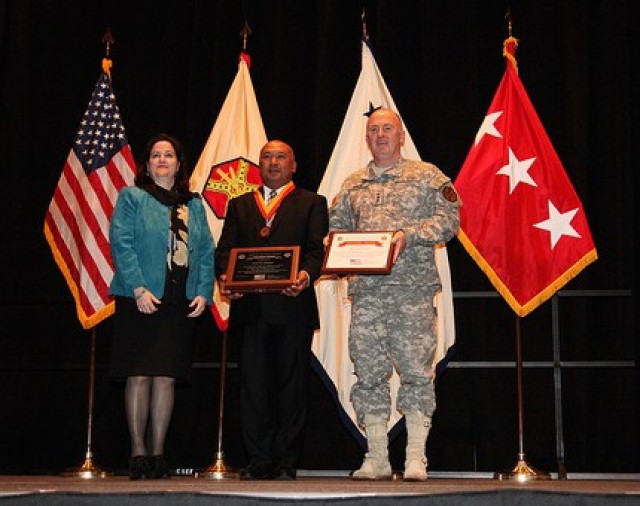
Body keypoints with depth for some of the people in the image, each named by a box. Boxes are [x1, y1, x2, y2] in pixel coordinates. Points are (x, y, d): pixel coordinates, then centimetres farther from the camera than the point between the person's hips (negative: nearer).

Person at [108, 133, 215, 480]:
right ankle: (138, 453, 3)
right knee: (139, 375, -3)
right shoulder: (132, 197, 6)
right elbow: (121, 243, -5)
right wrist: (138, 289, -15)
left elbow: (206, 252, 11)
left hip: (181, 303, 3)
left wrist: (203, 292, -3)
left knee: (167, 377, 3)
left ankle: (158, 453, 9)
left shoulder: (193, 205, 17)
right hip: (141, 300, -3)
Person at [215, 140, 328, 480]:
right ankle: (258, 461, 8)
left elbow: (317, 248, -1)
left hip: (292, 305, -2)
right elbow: (225, 249, 10)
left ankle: (286, 462, 7)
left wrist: (306, 274, -22)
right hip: (250, 307, 2)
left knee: (290, 385, 1)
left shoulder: (311, 203, 12)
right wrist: (224, 277, -11)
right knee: (253, 384, 2)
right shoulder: (239, 205, 20)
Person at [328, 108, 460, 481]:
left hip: (413, 287, -4)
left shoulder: (427, 176, 7)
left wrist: (408, 234, -15)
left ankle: (416, 458, 0)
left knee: (416, 369, -6)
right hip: (366, 290, 4)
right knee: (369, 372, 2)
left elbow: (449, 219, -2)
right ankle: (377, 459, 8)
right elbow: (335, 226, 20)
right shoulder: (353, 185, 20)